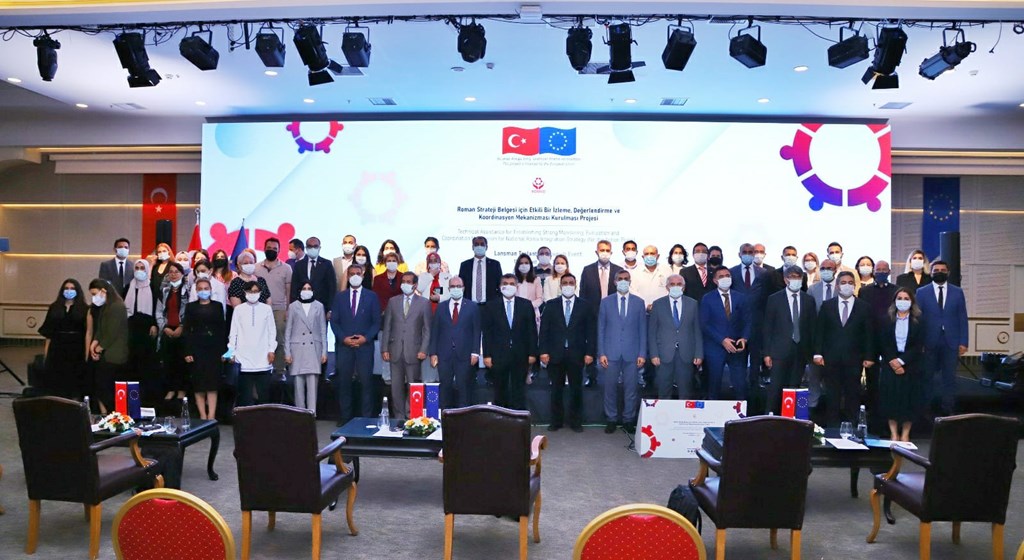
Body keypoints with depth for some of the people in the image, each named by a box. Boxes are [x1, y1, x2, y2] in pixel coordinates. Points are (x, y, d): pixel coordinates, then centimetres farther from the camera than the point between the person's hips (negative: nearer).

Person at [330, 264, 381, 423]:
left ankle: (367, 417, 4)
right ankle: (344, 417, 12)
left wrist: (366, 338, -10)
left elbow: (376, 322, 3)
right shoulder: (340, 297, 11)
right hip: (343, 345, 2)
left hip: (365, 345, -1)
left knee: (366, 382, -2)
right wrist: (343, 338, -8)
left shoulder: (372, 296, 6)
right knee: (343, 382, 4)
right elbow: (334, 321, 6)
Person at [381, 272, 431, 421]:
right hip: (395, 350, 2)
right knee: (396, 386, 4)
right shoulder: (393, 301, 11)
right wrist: (384, 349, 2)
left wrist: (423, 350, -6)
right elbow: (387, 327, 10)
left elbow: (426, 329, 2)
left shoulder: (424, 303, 5)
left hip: (413, 351, -2)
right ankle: (399, 416, 12)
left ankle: (411, 416, 9)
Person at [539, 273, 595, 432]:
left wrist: (590, 353, -6)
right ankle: (556, 421, 17)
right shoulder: (551, 305, 6)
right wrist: (543, 351, -6)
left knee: (576, 389, 7)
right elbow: (544, 329, 2)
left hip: (576, 354, 0)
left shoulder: (585, 306, 4)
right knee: (556, 389, 8)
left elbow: (591, 331, 1)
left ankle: (575, 421, 18)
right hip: (555, 354, 0)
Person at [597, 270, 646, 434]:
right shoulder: (606, 302, 6)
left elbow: (642, 330, 5)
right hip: (611, 353, 0)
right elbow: (601, 329, 4)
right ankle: (611, 419, 16)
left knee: (631, 389, 4)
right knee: (610, 388, 4)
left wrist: (642, 354, -1)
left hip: (632, 353, 0)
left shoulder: (639, 302, 7)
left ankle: (629, 420, 16)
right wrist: (601, 353, -2)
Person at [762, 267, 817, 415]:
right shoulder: (774, 299, 3)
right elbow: (767, 327, 1)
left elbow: (812, 327, 10)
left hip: (801, 352, 2)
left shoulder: (809, 300, 10)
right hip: (780, 351, -2)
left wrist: (812, 351, 4)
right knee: (776, 388, -6)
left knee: (794, 389, 3)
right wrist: (766, 353, -4)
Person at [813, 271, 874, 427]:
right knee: (832, 397, 4)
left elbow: (868, 334, 4)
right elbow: (819, 331, 5)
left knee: (853, 396, 4)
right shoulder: (827, 306, 7)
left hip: (853, 360, 0)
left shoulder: (863, 308, 5)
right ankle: (832, 429, 10)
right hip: (831, 359, 0)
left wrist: (869, 357, -1)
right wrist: (817, 353, -2)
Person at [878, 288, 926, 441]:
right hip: (891, 366, 1)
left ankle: (905, 434, 10)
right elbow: (883, 345, 0)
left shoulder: (918, 321, 2)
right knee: (890, 399, -1)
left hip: (911, 367, -1)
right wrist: (892, 362, -12)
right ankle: (893, 433, 7)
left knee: (909, 399, 1)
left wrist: (901, 361, -14)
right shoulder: (887, 320, 5)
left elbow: (919, 346, -4)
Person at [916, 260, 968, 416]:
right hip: (929, 342, -1)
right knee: (926, 377, 6)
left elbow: (962, 318, 5)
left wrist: (963, 342, -2)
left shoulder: (958, 292, 7)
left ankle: (947, 411, 13)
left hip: (951, 342, 1)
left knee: (949, 378, 5)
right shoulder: (922, 292, 3)